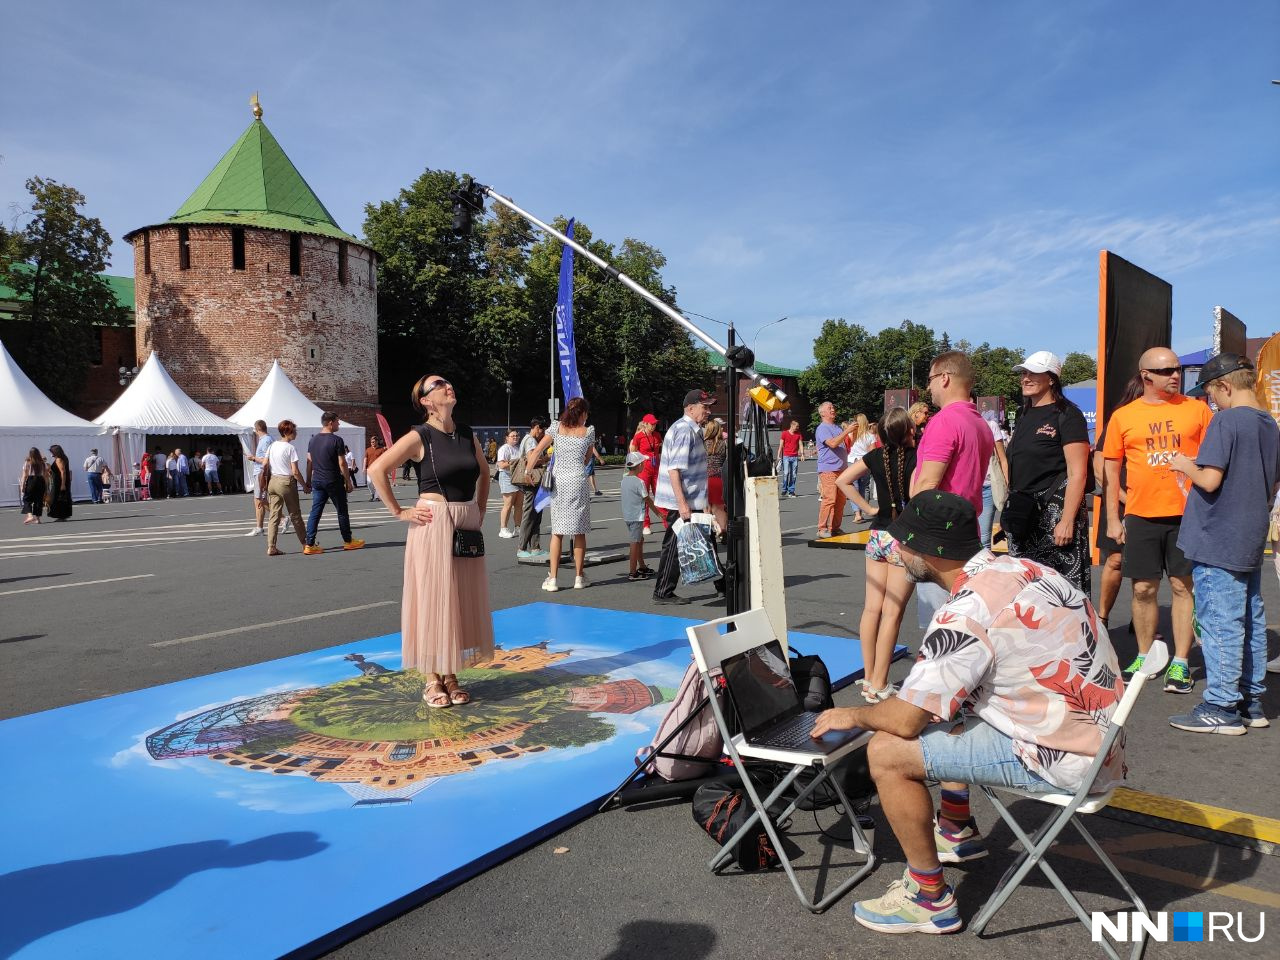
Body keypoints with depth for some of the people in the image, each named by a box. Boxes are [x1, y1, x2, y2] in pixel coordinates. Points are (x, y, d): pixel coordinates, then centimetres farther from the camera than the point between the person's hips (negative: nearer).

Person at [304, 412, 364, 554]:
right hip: (333, 481, -6)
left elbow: (309, 462, 11)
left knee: (315, 512, 5)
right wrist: (348, 482, -5)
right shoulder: (336, 440, -11)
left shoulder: (313, 440, 8)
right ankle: (348, 541, 18)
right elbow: (342, 463, -12)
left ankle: (309, 545, 1)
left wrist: (308, 481, 17)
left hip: (317, 482, 6)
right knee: (342, 511, 8)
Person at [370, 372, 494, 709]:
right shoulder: (420, 437, -8)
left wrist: (480, 511, 15)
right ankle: (431, 680, 13)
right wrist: (399, 513, -11)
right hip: (434, 526, -6)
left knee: (463, 602, 9)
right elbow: (377, 472, -12)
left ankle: (450, 675, 22)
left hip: (468, 527, 6)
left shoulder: (467, 433, 9)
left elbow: (484, 471, 24)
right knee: (432, 600, 1)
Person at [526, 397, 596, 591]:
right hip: (578, 481, -1)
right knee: (579, 531, 8)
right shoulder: (588, 431, 4)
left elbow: (536, 452, 0)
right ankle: (579, 577, 14)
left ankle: (552, 578, 3)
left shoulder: (556, 427, 5)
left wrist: (527, 473, 7)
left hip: (558, 481, 1)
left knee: (557, 531, 6)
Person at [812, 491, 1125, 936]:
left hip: (1064, 757, -9)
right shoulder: (1017, 568, 2)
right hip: (1095, 730, 9)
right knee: (942, 700, 24)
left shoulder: (967, 614, -25)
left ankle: (930, 899, 7)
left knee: (887, 752, -11)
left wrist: (853, 715, 1)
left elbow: (904, 719, -19)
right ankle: (956, 831, 38)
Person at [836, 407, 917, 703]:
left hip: (877, 535, 5)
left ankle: (868, 678, 17)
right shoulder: (917, 456, -12)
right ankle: (878, 685, 2)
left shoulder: (876, 455, 4)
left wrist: (867, 508, 6)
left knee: (872, 607, 9)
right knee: (892, 612, -2)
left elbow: (843, 480, 5)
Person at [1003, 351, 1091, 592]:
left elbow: (1078, 473, -13)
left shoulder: (1066, 415, -7)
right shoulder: (1024, 416, 16)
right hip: (1023, 516, 8)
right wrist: (1010, 510, 12)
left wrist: (1067, 521, -20)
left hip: (1054, 515, -8)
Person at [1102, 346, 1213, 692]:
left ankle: (1180, 663, 12)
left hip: (1187, 514, 0)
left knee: (1183, 586, 3)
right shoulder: (1123, 416, 4)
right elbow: (1111, 470, 8)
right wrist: (1113, 519, 4)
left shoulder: (1197, 409, 4)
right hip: (1140, 517, 1)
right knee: (1143, 589, 7)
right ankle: (1144, 658, 22)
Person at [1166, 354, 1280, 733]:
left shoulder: (1226, 421, -15)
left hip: (1217, 543, -9)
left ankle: (1221, 707, 2)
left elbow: (1210, 480, -22)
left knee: (1220, 623, -4)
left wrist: (1185, 466, -3)